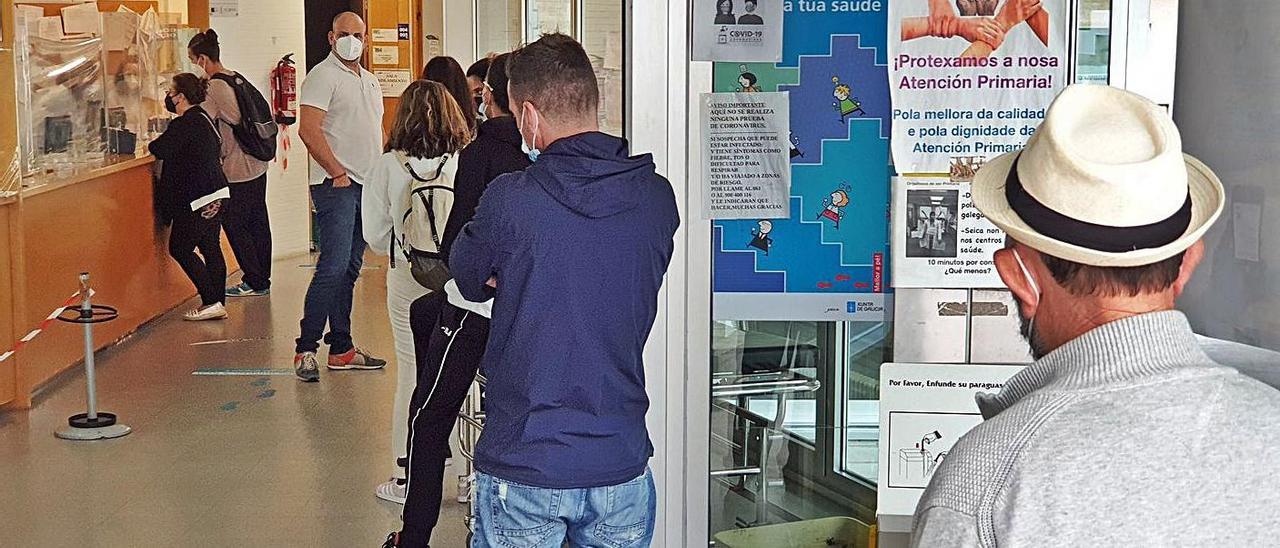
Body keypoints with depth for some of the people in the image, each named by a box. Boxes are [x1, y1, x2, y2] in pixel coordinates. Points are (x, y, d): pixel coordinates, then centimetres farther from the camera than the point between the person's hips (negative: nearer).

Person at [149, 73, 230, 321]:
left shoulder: (184, 124, -15)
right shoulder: (203, 118, 14)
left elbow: (161, 150, -23)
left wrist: (150, 145, 0)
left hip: (196, 198, -9)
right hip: (216, 192, 9)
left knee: (180, 249, -2)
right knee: (211, 249, 10)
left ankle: (211, 302, -6)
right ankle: (217, 304, 11)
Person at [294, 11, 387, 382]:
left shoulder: (370, 81, 19)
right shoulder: (323, 76, -7)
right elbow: (309, 130, -17)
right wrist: (338, 172, -17)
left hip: (367, 185, 8)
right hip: (336, 185, -8)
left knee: (350, 268, 10)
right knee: (333, 266, -15)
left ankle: (341, 350, 15)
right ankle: (305, 349, -10)